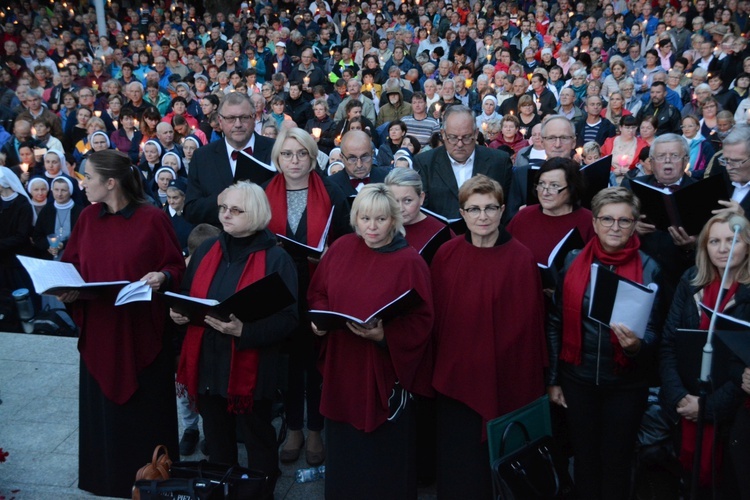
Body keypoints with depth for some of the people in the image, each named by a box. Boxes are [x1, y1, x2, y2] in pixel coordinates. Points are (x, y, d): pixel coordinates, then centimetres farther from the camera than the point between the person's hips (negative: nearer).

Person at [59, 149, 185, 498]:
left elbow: (176, 265, -5)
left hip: (142, 329, -4)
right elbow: (70, 264, 8)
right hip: (98, 328, 4)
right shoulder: (87, 218, 2)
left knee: (145, 410, 9)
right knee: (102, 408, 15)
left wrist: (162, 277, -25)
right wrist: (66, 289, -11)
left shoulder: (153, 219, -11)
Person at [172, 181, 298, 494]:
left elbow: (287, 319, -16)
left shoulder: (276, 259, -12)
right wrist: (178, 312, -7)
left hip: (250, 369, -5)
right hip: (207, 364, 5)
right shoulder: (206, 250, 5)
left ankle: (263, 493, 35)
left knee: (258, 441, 14)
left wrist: (243, 330, -29)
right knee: (217, 442, 21)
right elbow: (186, 296, 16)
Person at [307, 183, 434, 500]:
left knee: (382, 453, 10)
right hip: (341, 366, 4)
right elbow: (318, 294, 10)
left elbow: (421, 320, -13)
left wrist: (384, 336, -27)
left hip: (384, 371, -4)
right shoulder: (340, 248, 1)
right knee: (343, 448, 19)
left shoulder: (409, 262, -13)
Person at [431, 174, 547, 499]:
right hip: (455, 374, 3)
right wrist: (439, 362, 4)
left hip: (502, 376, -2)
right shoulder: (446, 255, -2)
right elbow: (435, 316, 4)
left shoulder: (521, 258, -9)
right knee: (457, 460, 15)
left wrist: (527, 379, -7)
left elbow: (528, 322, -8)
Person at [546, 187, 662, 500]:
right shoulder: (574, 260, -3)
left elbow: (652, 331, -5)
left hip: (626, 384, -1)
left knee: (616, 462, 12)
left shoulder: (648, 268, -7)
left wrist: (637, 346, -28)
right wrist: (552, 379, 2)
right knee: (584, 458, 15)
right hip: (577, 379, 1)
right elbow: (555, 323, 2)